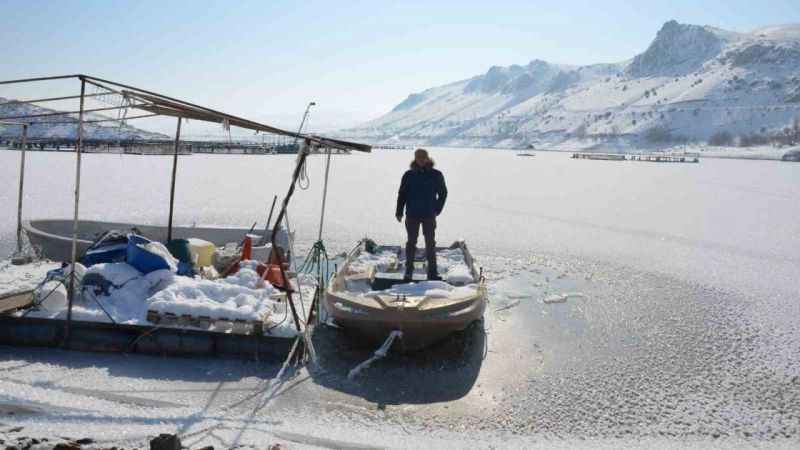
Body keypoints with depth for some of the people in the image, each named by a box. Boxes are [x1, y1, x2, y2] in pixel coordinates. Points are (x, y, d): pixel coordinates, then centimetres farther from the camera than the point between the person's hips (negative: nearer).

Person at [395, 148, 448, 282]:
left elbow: (443, 193, 11)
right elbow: (402, 194, 4)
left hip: (429, 215, 0)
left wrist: (437, 209, 3)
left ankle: (432, 272, 9)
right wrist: (399, 212, -4)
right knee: (411, 242, 4)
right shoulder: (409, 175, 2)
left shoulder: (436, 175, 3)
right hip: (412, 215, 0)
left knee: (430, 243, 3)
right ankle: (408, 271, 11)